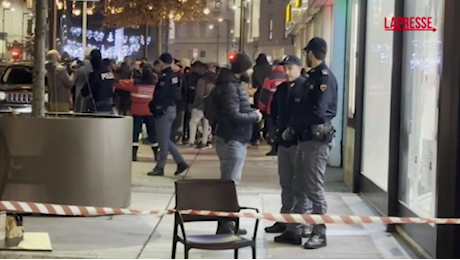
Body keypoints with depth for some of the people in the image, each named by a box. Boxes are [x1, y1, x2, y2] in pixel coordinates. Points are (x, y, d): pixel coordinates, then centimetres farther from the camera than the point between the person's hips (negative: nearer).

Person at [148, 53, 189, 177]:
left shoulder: (165, 76, -17)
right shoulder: (173, 75, 11)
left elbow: (159, 94, -20)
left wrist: (152, 105, -4)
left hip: (163, 110, -9)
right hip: (171, 108, 9)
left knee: (163, 140, -2)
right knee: (164, 139, 16)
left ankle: (160, 167, 5)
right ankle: (180, 162, 14)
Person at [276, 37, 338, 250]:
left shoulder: (325, 77, -13)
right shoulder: (313, 76, 16)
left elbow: (317, 112, -21)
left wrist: (292, 127, -14)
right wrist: (293, 128, 4)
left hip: (317, 138, -9)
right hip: (305, 137, 9)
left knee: (314, 189, -3)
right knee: (300, 187, 12)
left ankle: (319, 234, 5)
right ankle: (293, 230, 18)